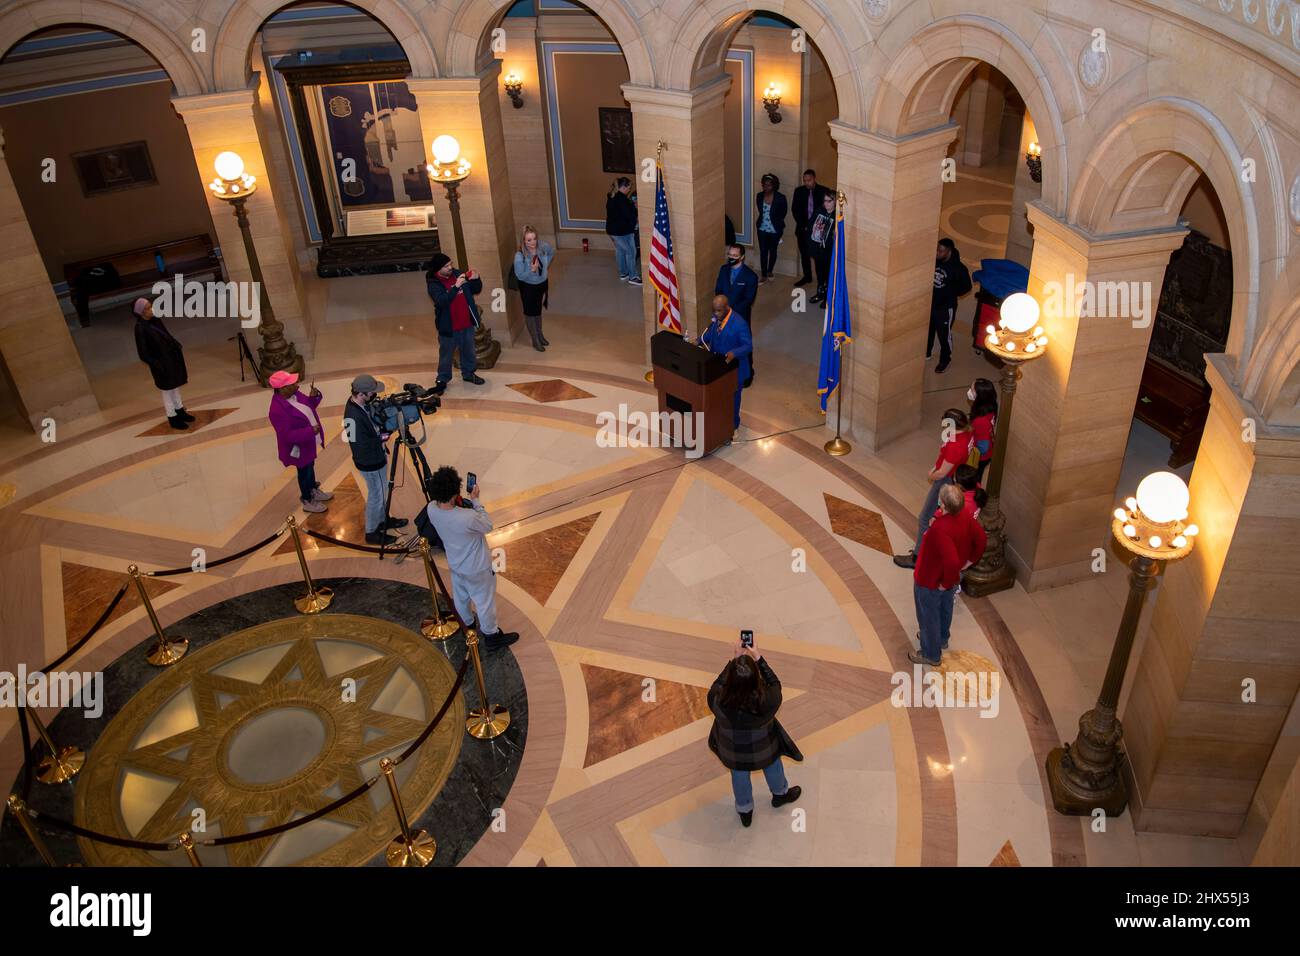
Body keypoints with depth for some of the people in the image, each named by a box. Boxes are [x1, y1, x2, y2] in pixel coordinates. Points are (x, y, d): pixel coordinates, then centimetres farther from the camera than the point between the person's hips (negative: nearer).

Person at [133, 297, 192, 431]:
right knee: (167, 390, 8)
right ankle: (172, 418, 24)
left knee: (176, 386, 21)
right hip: (161, 363, -7)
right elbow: (143, 353, -20)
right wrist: (157, 365, -21)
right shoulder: (140, 328, -22)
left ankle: (180, 411, 38)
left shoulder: (155, 320, -2)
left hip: (172, 358, 7)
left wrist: (178, 347, 4)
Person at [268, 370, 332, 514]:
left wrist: (314, 397, -14)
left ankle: (314, 491, 55)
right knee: (304, 472, 15)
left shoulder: (294, 394, -11)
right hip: (298, 447, -8)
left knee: (310, 466, 29)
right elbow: (288, 435, -33)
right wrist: (310, 431, -37)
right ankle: (308, 501, 40)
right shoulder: (278, 410, -36)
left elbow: (308, 406, 6)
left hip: (309, 441, 8)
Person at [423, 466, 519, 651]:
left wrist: (464, 502, -17)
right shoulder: (468, 518, -41)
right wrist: (475, 501, -17)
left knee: (460, 597, 31)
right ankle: (492, 636, 41)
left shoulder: (431, 509, -23)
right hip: (477, 569, -6)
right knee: (485, 601, 19)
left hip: (455, 564, 6)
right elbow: (487, 525, -20)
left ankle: (467, 624, 58)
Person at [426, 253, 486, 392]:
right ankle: (442, 379, 25)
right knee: (446, 354, 10)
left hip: (467, 323, 5)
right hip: (448, 327, -5)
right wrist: (456, 286, -37)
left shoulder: (457, 274, -2)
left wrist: (476, 279, -16)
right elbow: (442, 301, -32)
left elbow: (476, 290, 6)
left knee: (468, 351, 21)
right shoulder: (433, 284, -16)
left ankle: (468, 373, 41)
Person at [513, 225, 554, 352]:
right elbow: (520, 276, -24)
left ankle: (540, 335, 48)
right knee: (530, 312, 14)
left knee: (538, 310, 26)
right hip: (528, 287, -4)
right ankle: (535, 340, 32)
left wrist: (546, 267, 1)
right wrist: (532, 270, -39)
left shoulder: (544, 247, -20)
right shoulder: (520, 256, -32)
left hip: (542, 284, 4)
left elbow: (551, 253, 5)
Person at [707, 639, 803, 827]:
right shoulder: (765, 701, -41)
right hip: (762, 749, 0)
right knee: (772, 764, 34)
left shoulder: (718, 700, -39)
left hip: (733, 752, 1)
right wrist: (758, 660, -18)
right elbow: (775, 684, -18)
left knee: (739, 774, 32)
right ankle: (780, 794, 64)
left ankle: (745, 812, 57)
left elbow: (719, 684, -14)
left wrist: (735, 660, -13)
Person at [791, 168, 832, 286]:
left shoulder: (824, 191, -5)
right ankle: (807, 276, 24)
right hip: (803, 228, 3)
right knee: (804, 254, 11)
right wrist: (803, 225, -4)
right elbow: (794, 209, 4)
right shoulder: (799, 191, 3)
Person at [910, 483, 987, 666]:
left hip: (931, 581, -8)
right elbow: (982, 539, -3)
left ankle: (931, 655, 38)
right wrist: (969, 561, 7)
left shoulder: (941, 529, -42)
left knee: (928, 616, 17)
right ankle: (941, 639, 57)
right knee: (945, 608, 32)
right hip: (950, 577, 8)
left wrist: (945, 584, -26)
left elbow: (952, 563, -45)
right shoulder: (965, 516, -18)